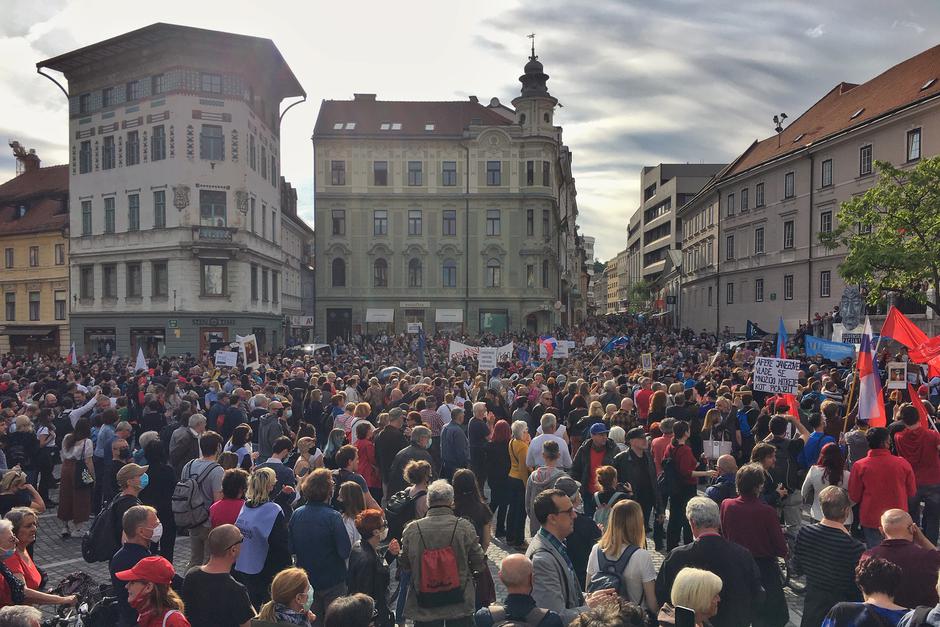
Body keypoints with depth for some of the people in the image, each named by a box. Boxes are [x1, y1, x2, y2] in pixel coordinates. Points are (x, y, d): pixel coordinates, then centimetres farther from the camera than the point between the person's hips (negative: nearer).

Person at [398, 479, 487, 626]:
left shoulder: (412, 529, -11)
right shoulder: (465, 527, -14)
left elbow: (404, 564, 1)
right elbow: (479, 564, -7)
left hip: (424, 606, 1)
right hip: (460, 603, 0)